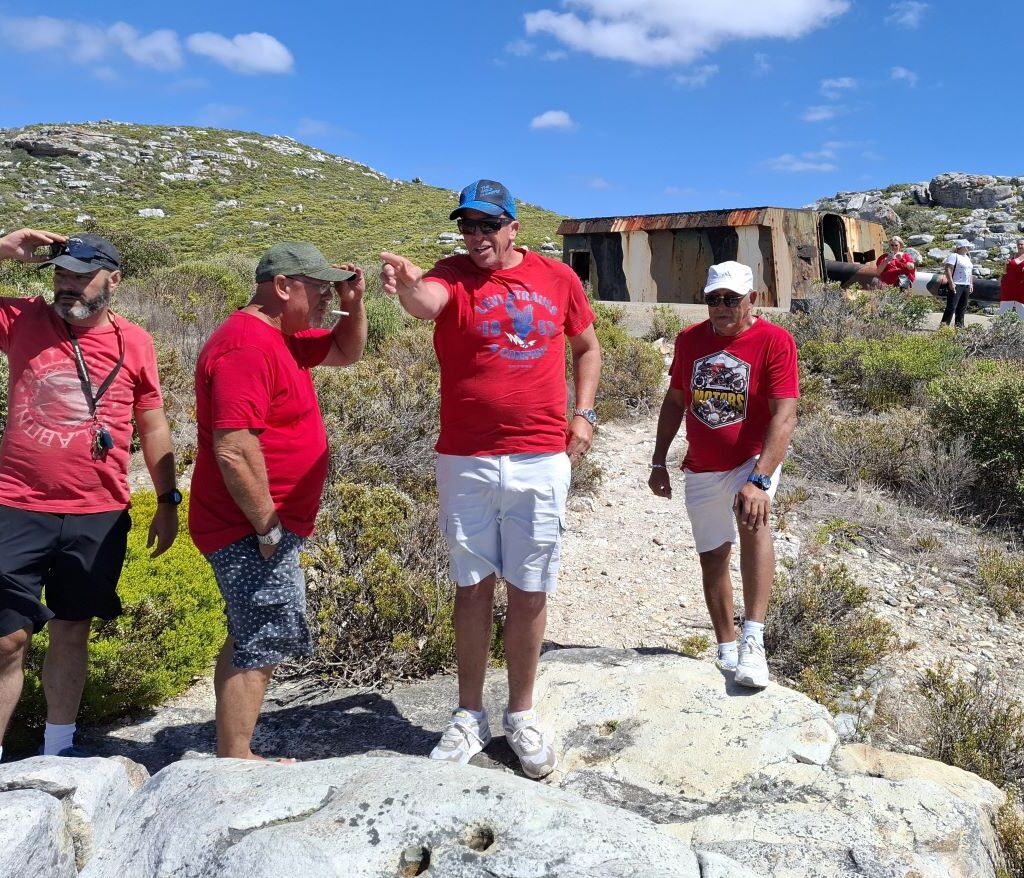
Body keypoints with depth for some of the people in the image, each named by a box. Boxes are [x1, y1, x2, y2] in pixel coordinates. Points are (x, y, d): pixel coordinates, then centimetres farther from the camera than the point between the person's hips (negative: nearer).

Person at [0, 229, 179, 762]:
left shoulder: (134, 342, 1)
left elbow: (153, 427, 8)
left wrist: (167, 502, 7)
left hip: (99, 517, 1)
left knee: (72, 633, 13)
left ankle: (58, 749, 29)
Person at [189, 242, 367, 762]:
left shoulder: (282, 337, 12)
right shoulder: (247, 343, -20)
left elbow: (347, 353, 25)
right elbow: (234, 449, -27)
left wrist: (354, 304, 6)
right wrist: (268, 527, -20)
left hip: (262, 527, 11)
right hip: (254, 531, -11)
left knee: (248, 643, 17)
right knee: (260, 648, -3)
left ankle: (234, 759, 29)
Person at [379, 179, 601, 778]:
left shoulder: (558, 278, 6)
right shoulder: (453, 276, 0)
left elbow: (588, 347, 19)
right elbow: (426, 302, -25)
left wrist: (584, 414, 6)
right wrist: (405, 284, -48)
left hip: (541, 460, 1)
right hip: (466, 460, -1)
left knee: (530, 592, 8)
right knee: (473, 587, 10)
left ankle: (522, 715, 26)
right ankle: (470, 717, 25)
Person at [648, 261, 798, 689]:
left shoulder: (774, 341, -15)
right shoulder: (689, 339, 0)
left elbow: (784, 417, -23)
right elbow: (674, 402, 11)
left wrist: (759, 481, -33)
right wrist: (659, 462, 10)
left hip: (752, 460, -5)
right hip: (701, 469, 5)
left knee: (753, 519, -34)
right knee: (713, 556, 11)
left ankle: (753, 641, -34)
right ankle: (726, 649, 27)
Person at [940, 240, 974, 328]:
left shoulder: (967, 258, 20)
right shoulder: (953, 256, -7)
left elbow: (970, 272, 26)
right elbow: (948, 269, -16)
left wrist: (971, 284, 19)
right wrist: (951, 282, -23)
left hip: (966, 286, 8)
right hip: (956, 285, -8)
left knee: (962, 307, 8)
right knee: (951, 307, -12)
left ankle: (959, 325, 13)